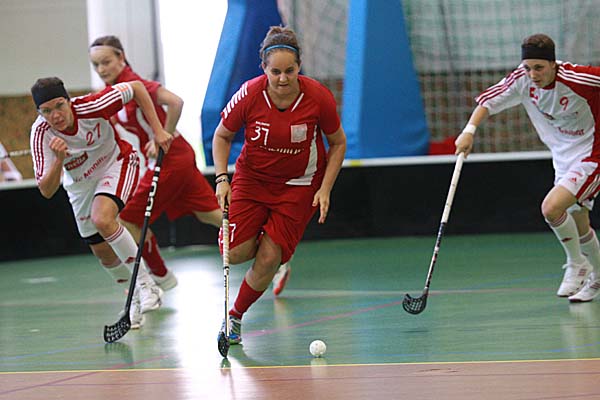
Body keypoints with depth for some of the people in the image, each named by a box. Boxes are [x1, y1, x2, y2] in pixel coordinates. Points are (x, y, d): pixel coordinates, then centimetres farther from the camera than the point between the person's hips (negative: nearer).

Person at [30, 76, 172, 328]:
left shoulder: (90, 107, -33)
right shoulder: (41, 135, -27)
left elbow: (136, 88, -18)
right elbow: (47, 191, -28)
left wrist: (158, 130, -18)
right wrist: (59, 160, -47)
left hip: (116, 164, -4)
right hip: (80, 183, 4)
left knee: (102, 220, -32)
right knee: (105, 255, 8)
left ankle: (145, 282, -18)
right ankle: (136, 299, 36)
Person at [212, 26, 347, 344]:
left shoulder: (318, 97, -19)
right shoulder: (249, 95, -18)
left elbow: (338, 143, -2)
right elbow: (222, 136, -1)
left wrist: (325, 189, -11)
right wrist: (222, 179, -14)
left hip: (299, 185, -1)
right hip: (252, 177, 1)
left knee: (268, 260, -11)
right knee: (235, 253, -13)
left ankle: (236, 316, 14)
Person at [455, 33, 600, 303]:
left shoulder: (578, 80, -28)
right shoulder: (521, 80, -13)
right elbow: (488, 100, -4)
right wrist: (470, 130, -19)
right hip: (562, 158, 7)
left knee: (551, 208, -24)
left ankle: (577, 264, -1)